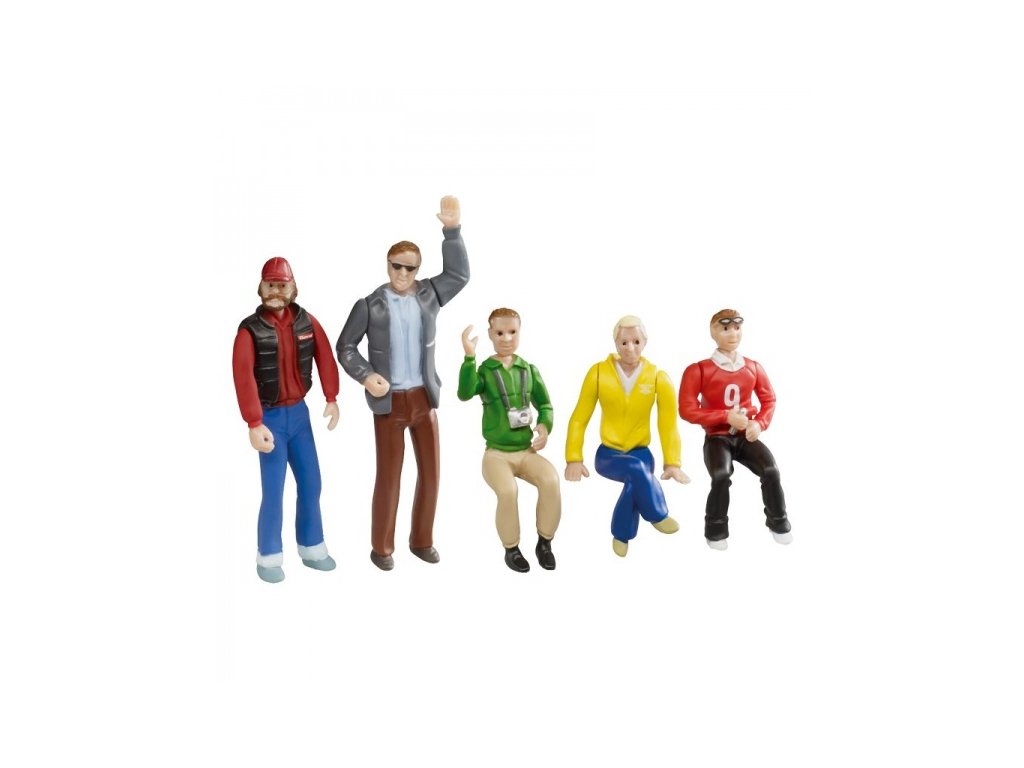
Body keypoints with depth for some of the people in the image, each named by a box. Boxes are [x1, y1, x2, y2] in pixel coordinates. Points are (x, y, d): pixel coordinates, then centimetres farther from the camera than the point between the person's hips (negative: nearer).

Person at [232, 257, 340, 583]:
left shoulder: (306, 322, -1)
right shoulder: (250, 329, -15)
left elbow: (325, 357, 5)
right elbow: (244, 378, -22)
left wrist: (332, 399, -1)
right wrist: (254, 425, -28)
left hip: (299, 412, 5)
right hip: (270, 417, -5)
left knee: (310, 484, 10)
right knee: (273, 490, -4)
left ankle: (311, 549, 25)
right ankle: (268, 557, 11)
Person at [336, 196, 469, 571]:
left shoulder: (428, 295, 4)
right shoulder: (369, 305, -5)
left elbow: (459, 274, 4)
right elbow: (345, 347, 1)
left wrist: (453, 230, -6)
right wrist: (366, 376, -14)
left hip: (424, 398, 4)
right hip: (389, 402, -4)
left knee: (431, 472, 9)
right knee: (388, 476, 1)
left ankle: (421, 540, 25)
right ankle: (381, 547, 16)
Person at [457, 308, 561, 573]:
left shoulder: (529, 369, 6)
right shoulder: (484, 370, -4)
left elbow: (545, 405, 12)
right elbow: (465, 393, -25)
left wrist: (545, 427, -9)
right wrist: (469, 357, -35)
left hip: (527, 451, 3)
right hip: (496, 453, -3)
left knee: (551, 479, -27)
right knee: (508, 490, -32)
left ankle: (544, 543, -4)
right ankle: (511, 549, -5)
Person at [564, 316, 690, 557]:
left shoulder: (658, 378, -8)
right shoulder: (598, 372, -8)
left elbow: (668, 424, -9)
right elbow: (579, 419, -6)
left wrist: (672, 463, -19)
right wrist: (574, 459, -13)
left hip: (640, 452, 1)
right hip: (608, 453, -1)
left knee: (636, 482, -32)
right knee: (637, 469, -34)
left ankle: (621, 535, -8)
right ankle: (658, 516, -11)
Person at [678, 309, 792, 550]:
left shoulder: (754, 368, 4)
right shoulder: (698, 370, -8)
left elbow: (769, 400, 13)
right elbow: (687, 410, -12)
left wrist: (759, 423, -8)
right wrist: (726, 416, -17)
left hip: (746, 435, 3)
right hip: (717, 437, -3)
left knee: (771, 470, -21)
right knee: (721, 475, -31)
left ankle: (778, 522, 6)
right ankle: (716, 530, -7)